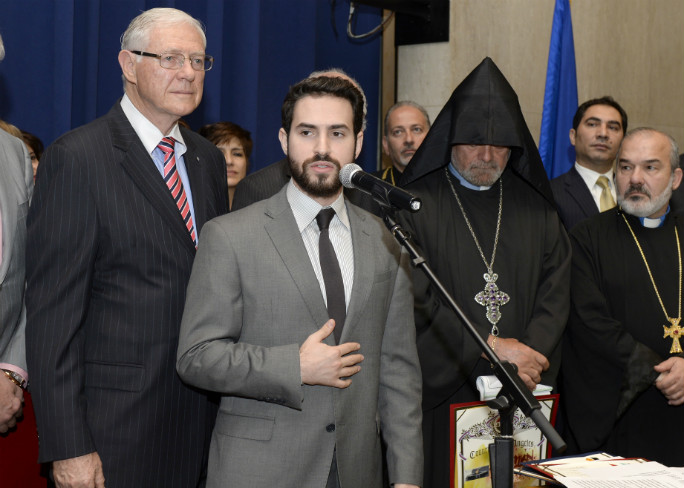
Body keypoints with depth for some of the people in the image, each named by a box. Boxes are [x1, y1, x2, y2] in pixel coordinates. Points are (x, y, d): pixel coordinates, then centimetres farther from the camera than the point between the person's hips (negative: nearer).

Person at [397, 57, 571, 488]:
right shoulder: (415, 204, -3)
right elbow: (415, 299, -11)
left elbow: (556, 289, 6)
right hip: (440, 392, -3)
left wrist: (529, 356, -10)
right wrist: (490, 346, -14)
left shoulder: (535, 206, 11)